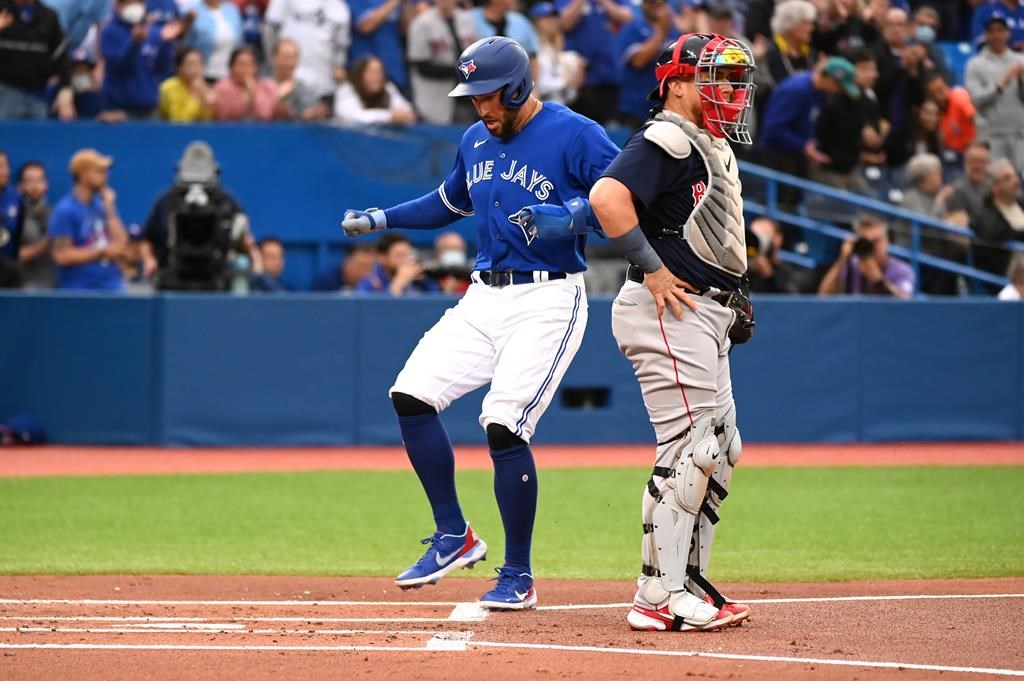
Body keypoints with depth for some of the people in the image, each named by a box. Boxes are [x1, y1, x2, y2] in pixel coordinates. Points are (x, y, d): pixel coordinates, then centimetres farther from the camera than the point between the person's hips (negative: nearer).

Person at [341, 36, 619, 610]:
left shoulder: (575, 136, -10)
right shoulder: (477, 141, 13)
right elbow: (452, 201, 31)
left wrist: (574, 215, -29)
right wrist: (383, 219, 20)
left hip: (548, 299, -8)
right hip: (484, 297, 8)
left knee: (504, 424, -16)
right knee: (411, 394, -4)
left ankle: (518, 578, -4)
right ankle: (455, 537, 9)